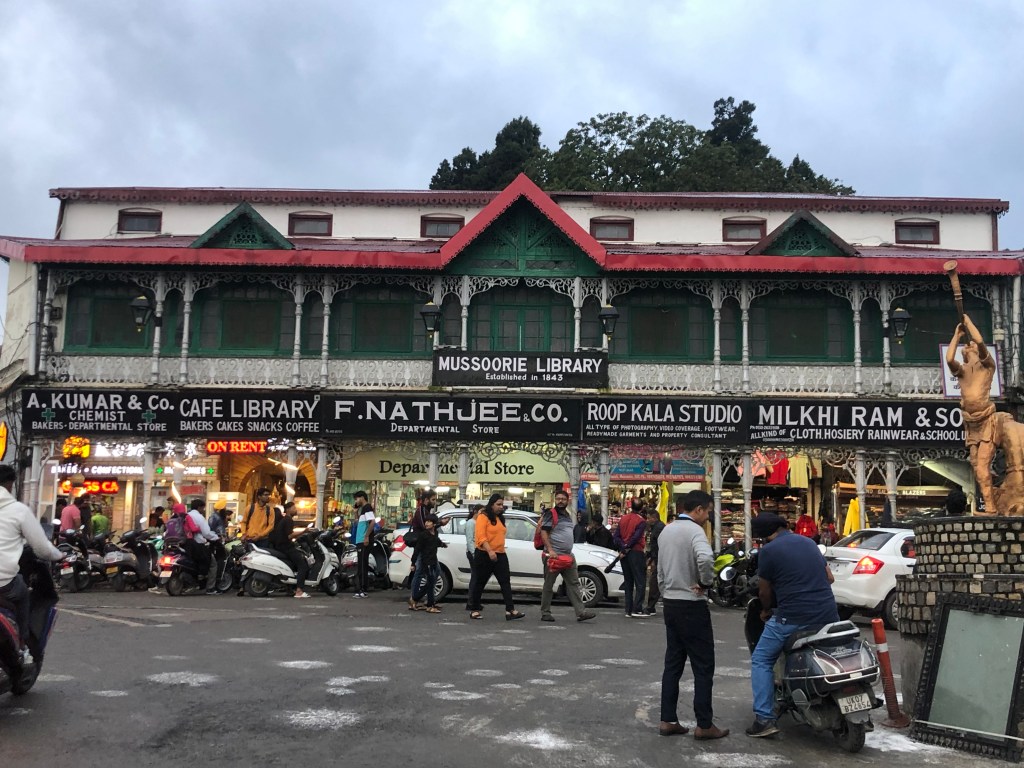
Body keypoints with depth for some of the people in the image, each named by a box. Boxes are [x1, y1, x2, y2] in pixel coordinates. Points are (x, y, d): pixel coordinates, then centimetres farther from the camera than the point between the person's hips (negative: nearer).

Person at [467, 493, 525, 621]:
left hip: (500, 555, 7)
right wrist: (490, 551, -28)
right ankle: (474, 610, 15)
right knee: (480, 583, 4)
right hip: (484, 555, -7)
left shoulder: (500, 518, 16)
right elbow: (481, 537, -18)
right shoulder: (483, 517, -8)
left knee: (506, 582, -4)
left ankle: (510, 610, -10)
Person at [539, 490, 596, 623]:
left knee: (574, 583, 1)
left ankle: (581, 612, -3)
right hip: (553, 555, -7)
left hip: (568, 555, 7)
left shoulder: (568, 516, 19)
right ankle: (545, 613, 8)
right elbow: (544, 532, -14)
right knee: (548, 585, 1)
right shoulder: (550, 514, -6)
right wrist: (550, 550, -24)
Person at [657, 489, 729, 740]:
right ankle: (704, 725, 3)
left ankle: (668, 720, 12)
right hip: (691, 605, -8)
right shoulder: (694, 530, -14)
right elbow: (705, 558, -35)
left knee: (673, 663, 12)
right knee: (703, 666, 0)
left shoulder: (666, 531, 12)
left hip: (670, 604, 8)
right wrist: (705, 582, -19)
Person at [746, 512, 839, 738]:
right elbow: (829, 577, 20)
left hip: (794, 617, -6)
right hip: (828, 614, 6)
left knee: (761, 661, 8)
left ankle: (765, 718, -2)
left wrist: (766, 611, 23)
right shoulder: (808, 542, 15)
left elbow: (764, 591, 4)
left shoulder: (768, 550, -3)